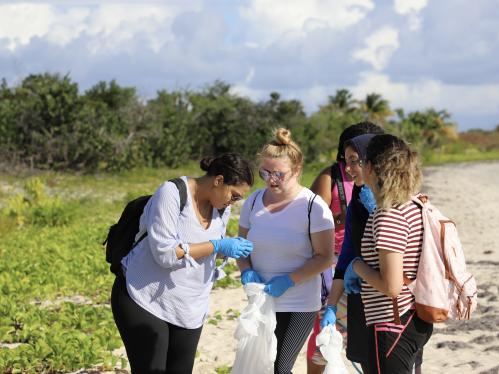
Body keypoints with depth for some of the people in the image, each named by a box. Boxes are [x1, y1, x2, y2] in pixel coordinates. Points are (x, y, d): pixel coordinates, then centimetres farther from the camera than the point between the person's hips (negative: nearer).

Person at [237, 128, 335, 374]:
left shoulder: (313, 207, -12)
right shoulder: (254, 202, 3)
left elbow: (324, 258, -10)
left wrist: (288, 280, -19)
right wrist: (246, 271, -9)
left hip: (299, 306, -5)